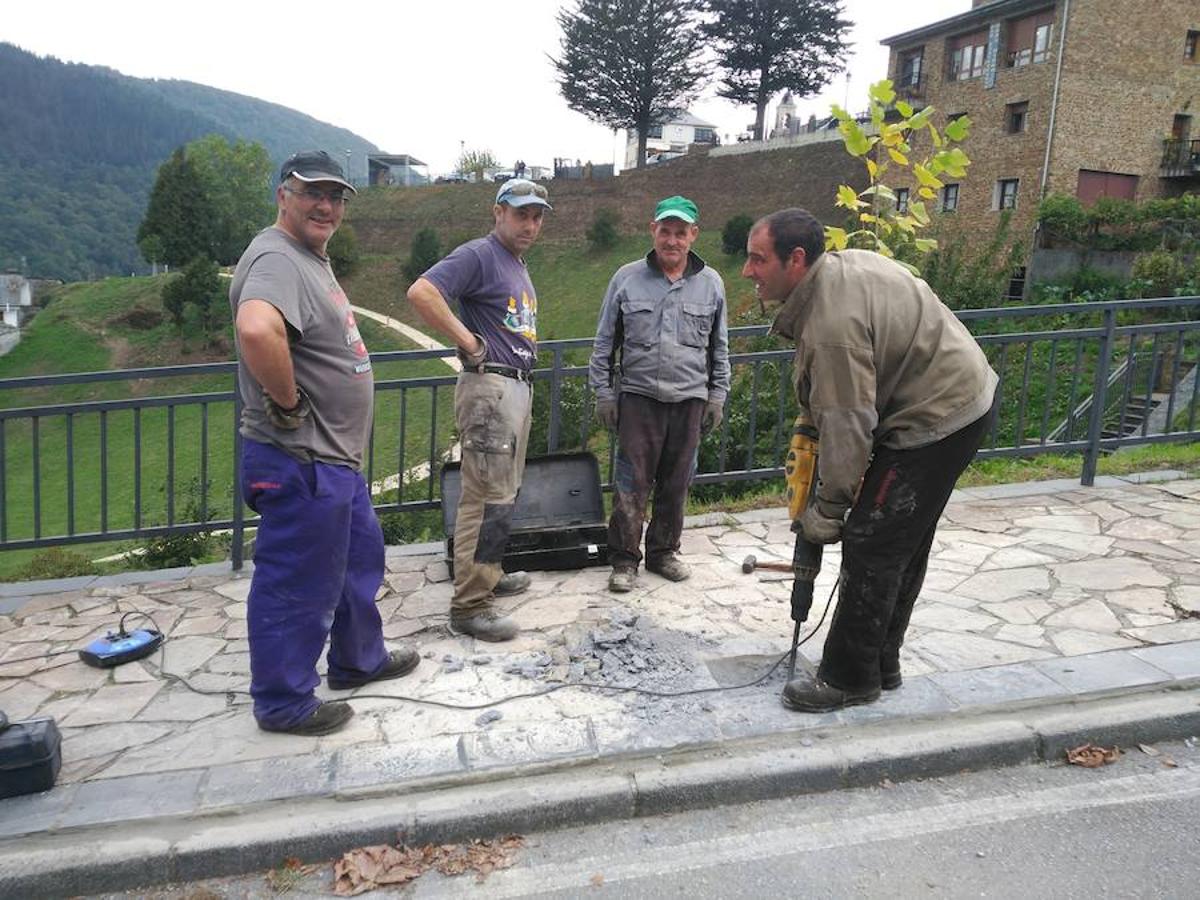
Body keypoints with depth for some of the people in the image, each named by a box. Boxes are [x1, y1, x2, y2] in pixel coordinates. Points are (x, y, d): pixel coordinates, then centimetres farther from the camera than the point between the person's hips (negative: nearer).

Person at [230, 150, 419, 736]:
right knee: (298, 584, 3)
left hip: (335, 457, 11)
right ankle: (284, 703, 20)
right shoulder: (277, 259, -20)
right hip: (301, 464, -11)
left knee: (360, 557, 23)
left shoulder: (312, 259, 15)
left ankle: (358, 660, 41)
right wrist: (289, 403, -27)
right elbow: (256, 330, -41)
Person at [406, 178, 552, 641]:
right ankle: (470, 606, -4)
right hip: (489, 387, -10)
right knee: (488, 497, -9)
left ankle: (489, 574, 33)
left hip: (519, 386, 10)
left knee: (504, 492, 18)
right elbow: (421, 292, -25)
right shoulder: (478, 255, -11)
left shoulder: (519, 266, 18)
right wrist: (468, 340, -21)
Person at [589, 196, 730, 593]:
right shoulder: (627, 278, 1)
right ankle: (624, 558, 10)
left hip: (690, 399, 2)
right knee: (631, 482, -2)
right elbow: (605, 342, 5)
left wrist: (717, 395, 10)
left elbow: (719, 347, 13)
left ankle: (663, 551, 26)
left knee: (676, 482, 10)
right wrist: (603, 392, 2)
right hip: (638, 396, -2)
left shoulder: (711, 284, 6)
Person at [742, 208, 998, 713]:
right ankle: (880, 666, 29)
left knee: (872, 546, -6)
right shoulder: (844, 263, 5)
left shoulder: (832, 323, -27)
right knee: (902, 548, 16)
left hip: (938, 419, -11)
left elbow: (847, 426, -24)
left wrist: (829, 509, -13)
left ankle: (850, 679, 7)